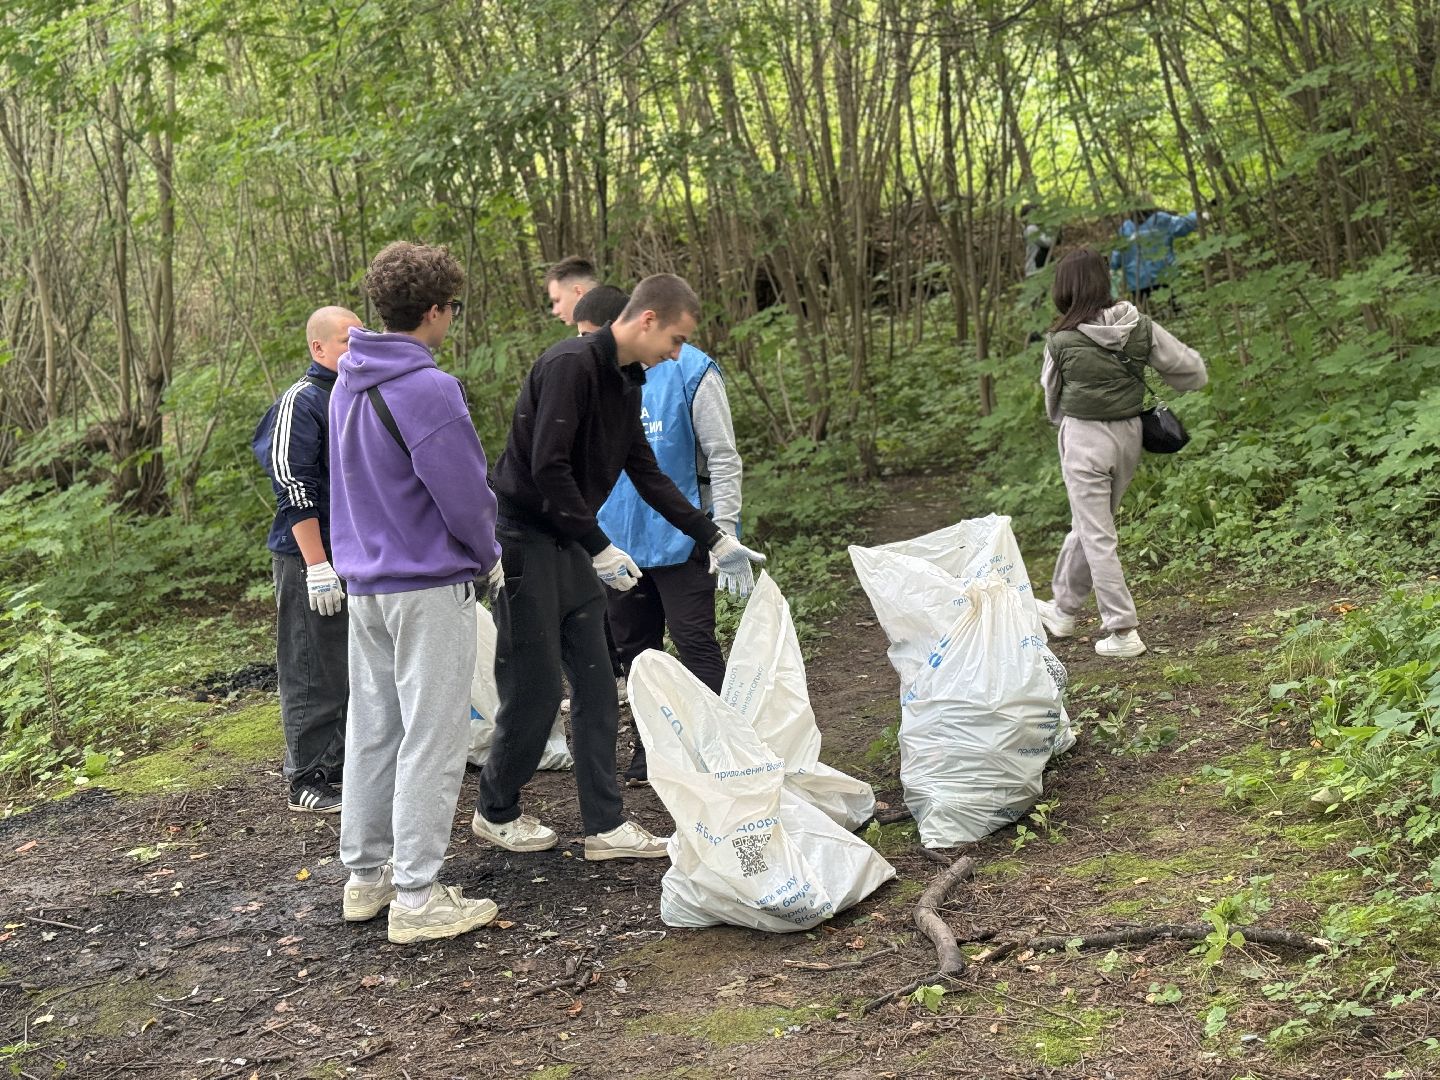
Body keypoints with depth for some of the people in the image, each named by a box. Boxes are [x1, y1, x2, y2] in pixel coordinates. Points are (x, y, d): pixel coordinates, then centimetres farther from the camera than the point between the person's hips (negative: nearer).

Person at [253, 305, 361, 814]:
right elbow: (293, 489, -18)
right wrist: (317, 566, -22)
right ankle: (307, 780, 6)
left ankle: (340, 767, 25)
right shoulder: (301, 402, -12)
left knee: (352, 670, 14)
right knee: (314, 673, -3)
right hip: (310, 557, -8)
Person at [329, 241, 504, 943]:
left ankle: (365, 873, 25)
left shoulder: (349, 383, 9)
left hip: (365, 582, 9)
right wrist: (489, 560, 1)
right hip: (431, 588, -8)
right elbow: (465, 496, -18)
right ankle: (417, 898, 1)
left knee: (373, 731, 15)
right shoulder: (427, 390, -19)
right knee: (431, 742, -2)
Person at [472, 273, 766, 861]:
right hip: (525, 541, -9)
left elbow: (647, 474, 18)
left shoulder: (625, 383, 11)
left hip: (568, 543, 9)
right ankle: (495, 812, 19)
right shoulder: (571, 365, -19)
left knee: (596, 689, 8)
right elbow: (547, 469, -24)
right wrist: (601, 548, -19)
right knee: (534, 691, -1)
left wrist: (715, 539, 17)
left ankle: (605, 825, 13)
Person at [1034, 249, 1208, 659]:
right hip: (1128, 435, 5)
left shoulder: (1062, 341, -14)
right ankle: (1063, 610, 36)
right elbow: (1194, 371, 0)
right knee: (1087, 527, 20)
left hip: (1083, 439, -5)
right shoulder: (1141, 327, -5)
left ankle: (1122, 631, 3)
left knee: (1097, 537, 3)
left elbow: (1052, 396, 3)